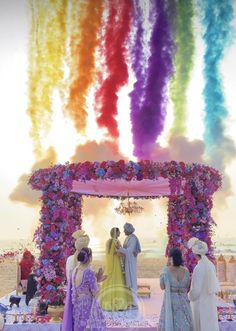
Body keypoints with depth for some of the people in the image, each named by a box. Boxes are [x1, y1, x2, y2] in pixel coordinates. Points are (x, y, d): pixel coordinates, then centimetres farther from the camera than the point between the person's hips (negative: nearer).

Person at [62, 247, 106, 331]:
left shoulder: (74, 270, -1)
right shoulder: (89, 273, -23)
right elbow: (95, 293, -16)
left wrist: (96, 280, 11)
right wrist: (97, 281, -3)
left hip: (76, 305, 8)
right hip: (87, 306, -8)